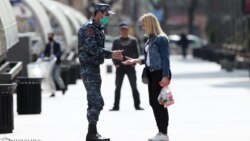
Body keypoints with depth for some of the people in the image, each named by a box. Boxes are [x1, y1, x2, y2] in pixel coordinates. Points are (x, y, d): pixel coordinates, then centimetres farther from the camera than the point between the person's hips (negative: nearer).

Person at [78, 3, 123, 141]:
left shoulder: (98, 29, 16)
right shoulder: (88, 28, -15)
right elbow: (92, 48, -25)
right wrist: (111, 54, -26)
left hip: (95, 69, 10)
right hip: (88, 69, -10)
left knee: (94, 102, 12)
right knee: (97, 101, -14)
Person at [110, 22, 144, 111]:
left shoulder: (133, 40, 5)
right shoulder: (116, 41, 7)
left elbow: (136, 53, 4)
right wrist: (116, 63, -3)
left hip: (130, 67, -1)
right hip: (120, 67, 1)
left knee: (134, 86, -1)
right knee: (118, 87, 3)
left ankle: (137, 105, 2)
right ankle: (116, 106, 6)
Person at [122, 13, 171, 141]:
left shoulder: (161, 39, -11)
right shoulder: (150, 39, 15)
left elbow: (165, 58, -15)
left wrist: (165, 76, -20)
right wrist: (135, 61, 13)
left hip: (160, 73, -9)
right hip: (152, 73, 9)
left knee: (159, 102, -8)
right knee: (153, 102, 8)